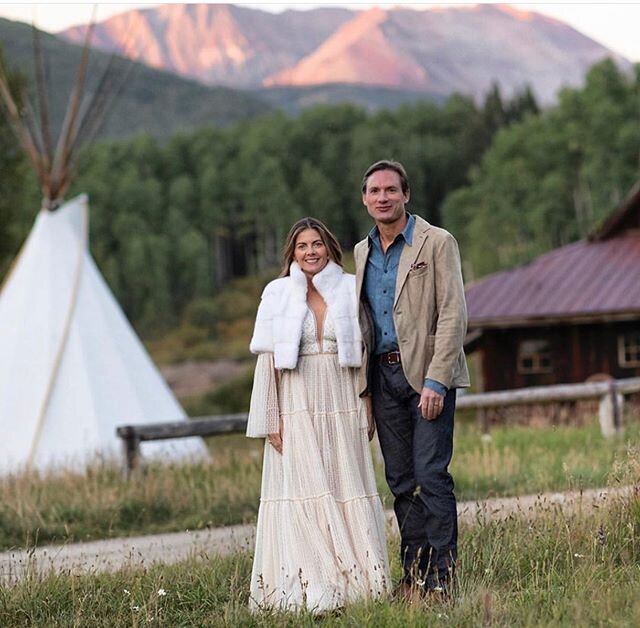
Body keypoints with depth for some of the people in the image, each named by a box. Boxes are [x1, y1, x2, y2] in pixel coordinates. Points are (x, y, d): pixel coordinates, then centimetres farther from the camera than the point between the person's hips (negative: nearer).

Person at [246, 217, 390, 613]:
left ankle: (354, 578, 4)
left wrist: (369, 408, 3)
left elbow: (366, 351, 8)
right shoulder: (278, 294, 3)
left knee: (348, 489, 0)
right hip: (297, 406, -1)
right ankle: (308, 587, -4)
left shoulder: (350, 290, 6)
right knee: (303, 491, -4)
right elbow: (268, 359, 1)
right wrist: (270, 417, -5)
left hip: (343, 404, 1)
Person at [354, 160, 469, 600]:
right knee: (401, 480, 7)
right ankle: (413, 574, 12)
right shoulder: (362, 253, 14)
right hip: (383, 376, 6)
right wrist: (363, 383, 11)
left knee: (431, 475, -10)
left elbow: (453, 316, -10)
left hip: (427, 373, -6)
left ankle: (442, 576, -7)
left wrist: (435, 381, -17)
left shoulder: (437, 243, -4)